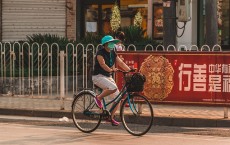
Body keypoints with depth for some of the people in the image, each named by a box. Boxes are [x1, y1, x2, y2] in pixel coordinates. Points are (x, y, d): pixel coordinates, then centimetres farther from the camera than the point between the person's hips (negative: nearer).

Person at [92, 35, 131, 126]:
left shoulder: (113, 54, 10)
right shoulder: (100, 53, -13)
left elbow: (121, 63, 5)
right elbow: (102, 64, -29)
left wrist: (130, 71, -8)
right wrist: (111, 70, -44)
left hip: (108, 77, 8)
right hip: (98, 76, -8)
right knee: (113, 87, -33)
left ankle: (111, 117, 8)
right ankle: (98, 98, -10)